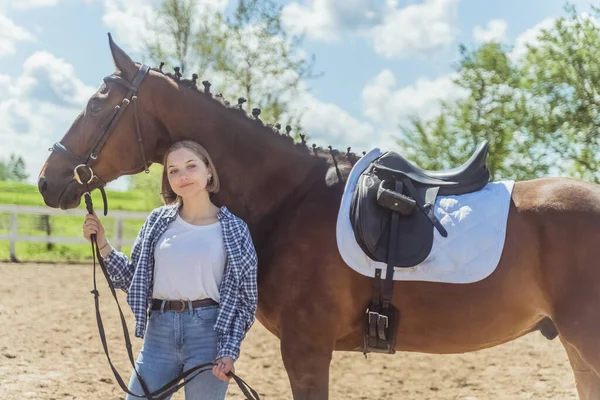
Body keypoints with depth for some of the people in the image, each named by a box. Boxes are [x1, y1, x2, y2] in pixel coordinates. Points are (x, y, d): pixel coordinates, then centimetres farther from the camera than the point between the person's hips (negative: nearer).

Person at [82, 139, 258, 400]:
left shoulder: (234, 230, -1)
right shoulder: (158, 221, 7)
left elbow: (243, 298, -1)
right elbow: (133, 278, 12)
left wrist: (229, 351, -11)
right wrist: (101, 244, 0)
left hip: (208, 332, -3)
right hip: (159, 331, 3)